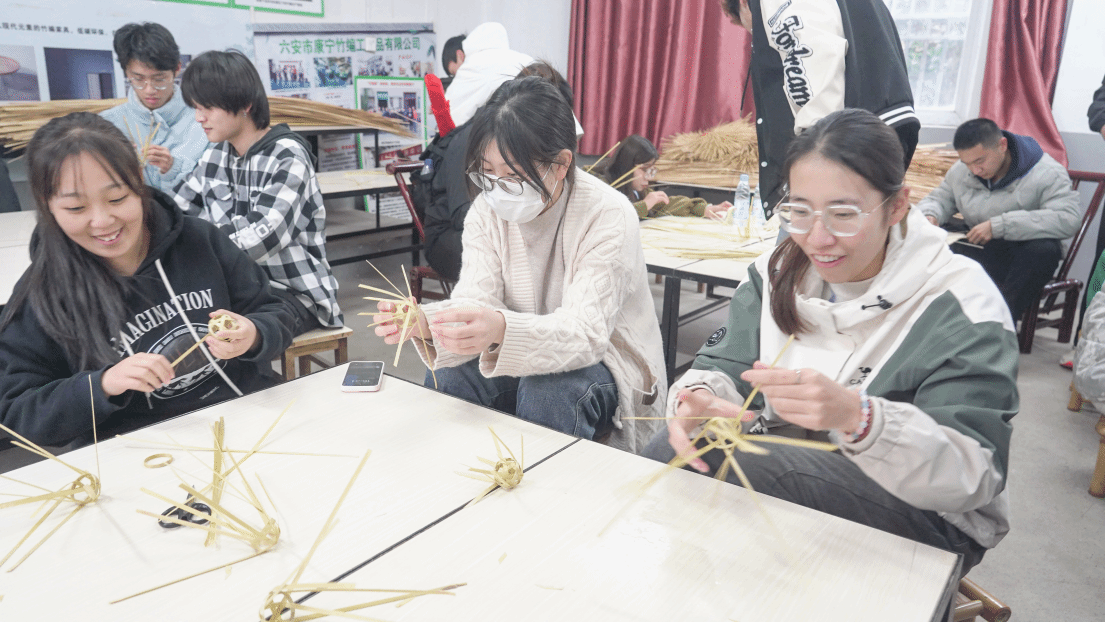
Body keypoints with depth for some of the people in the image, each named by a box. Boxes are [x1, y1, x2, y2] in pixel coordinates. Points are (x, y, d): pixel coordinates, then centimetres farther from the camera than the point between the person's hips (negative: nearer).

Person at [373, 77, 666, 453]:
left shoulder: (608, 216, -23)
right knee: (446, 378, -22)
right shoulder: (487, 209, -6)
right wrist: (424, 323, -40)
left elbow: (585, 331, -33)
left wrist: (501, 329, -53)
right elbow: (476, 300, -17)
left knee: (547, 393, -34)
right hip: (522, 353, 4)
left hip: (603, 357, -3)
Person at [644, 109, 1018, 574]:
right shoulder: (777, 271, -1)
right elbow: (725, 367, -3)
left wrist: (858, 417, -44)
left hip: (926, 518, -4)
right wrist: (699, 396, -29)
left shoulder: (960, 304, -17)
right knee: (669, 450, -21)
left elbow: (971, 475, -24)